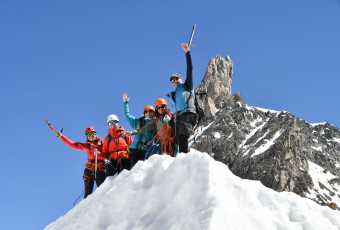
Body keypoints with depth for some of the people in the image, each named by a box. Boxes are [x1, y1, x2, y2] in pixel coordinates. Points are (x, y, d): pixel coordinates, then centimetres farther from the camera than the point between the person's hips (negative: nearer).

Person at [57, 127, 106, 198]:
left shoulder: (102, 144, 7)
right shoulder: (86, 146, 15)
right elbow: (72, 144, 15)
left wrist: (98, 153, -22)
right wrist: (61, 136, 14)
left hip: (100, 168, -2)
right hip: (89, 168, 2)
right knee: (88, 191, -4)